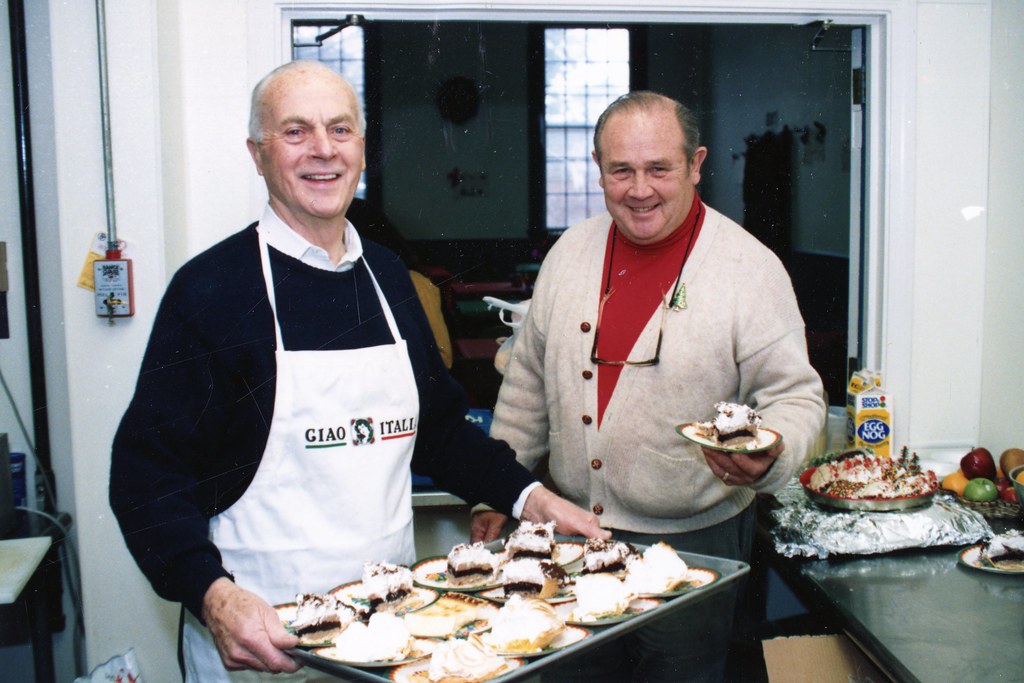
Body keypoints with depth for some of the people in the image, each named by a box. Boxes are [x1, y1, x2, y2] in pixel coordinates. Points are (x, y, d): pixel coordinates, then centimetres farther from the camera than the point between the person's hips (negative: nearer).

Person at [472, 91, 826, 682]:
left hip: (692, 542, -4)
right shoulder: (571, 252, 3)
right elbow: (528, 383, 11)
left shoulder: (752, 269, -11)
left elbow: (796, 395, -7)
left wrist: (768, 458, -28)